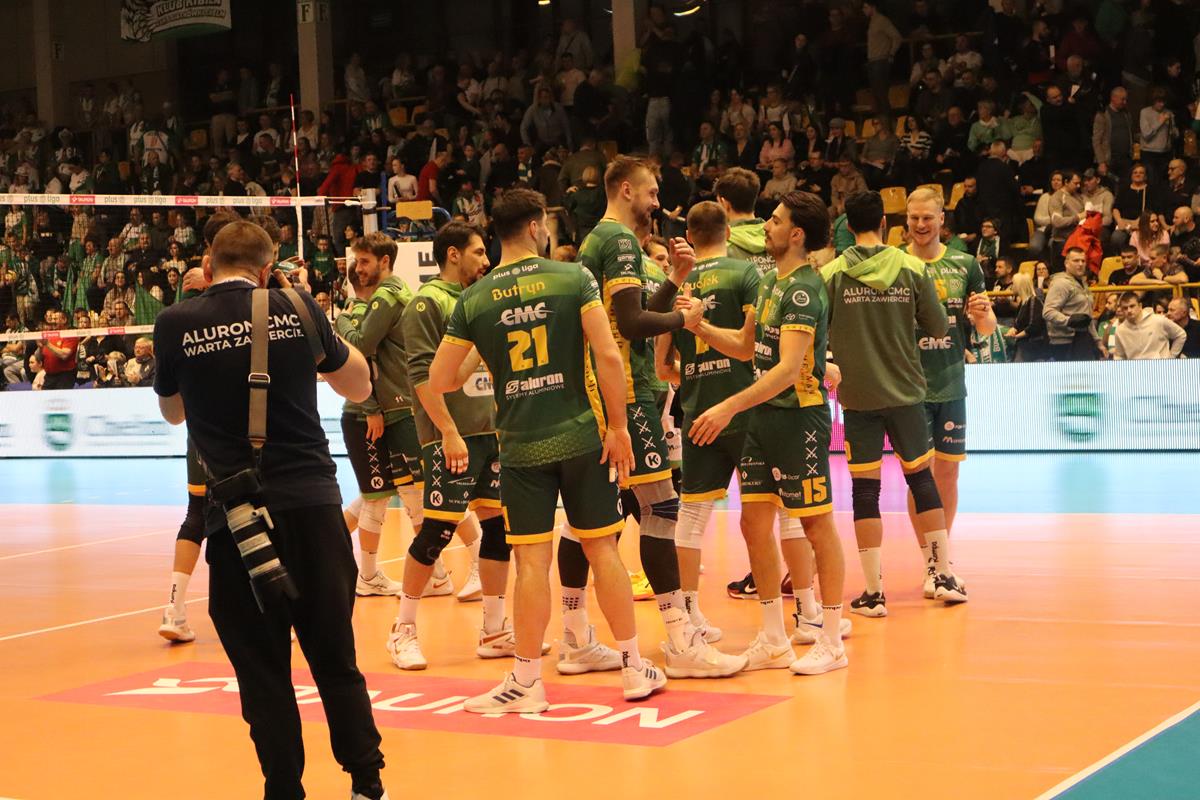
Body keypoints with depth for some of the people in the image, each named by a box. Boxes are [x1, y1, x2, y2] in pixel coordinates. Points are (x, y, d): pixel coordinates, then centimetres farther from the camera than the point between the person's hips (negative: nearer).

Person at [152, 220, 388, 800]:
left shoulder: (176, 325, -1)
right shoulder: (296, 309, 1)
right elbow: (359, 386, 15)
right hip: (313, 504, 2)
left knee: (262, 669, 7)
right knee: (336, 659, 13)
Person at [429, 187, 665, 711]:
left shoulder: (473, 300, 1)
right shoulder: (574, 278, -4)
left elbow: (439, 381, 3)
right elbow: (608, 356, -11)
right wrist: (618, 426, -4)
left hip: (521, 446, 0)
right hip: (581, 436, 0)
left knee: (532, 560, 3)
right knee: (602, 549, 9)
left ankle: (526, 681, 6)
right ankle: (634, 668, 16)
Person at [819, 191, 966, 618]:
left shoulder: (832, 273, -6)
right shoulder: (913, 269, -3)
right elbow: (939, 328, 2)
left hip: (857, 394, -1)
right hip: (905, 390, 1)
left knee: (864, 487, 2)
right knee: (921, 477, 14)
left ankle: (874, 591, 2)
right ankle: (945, 575, 19)